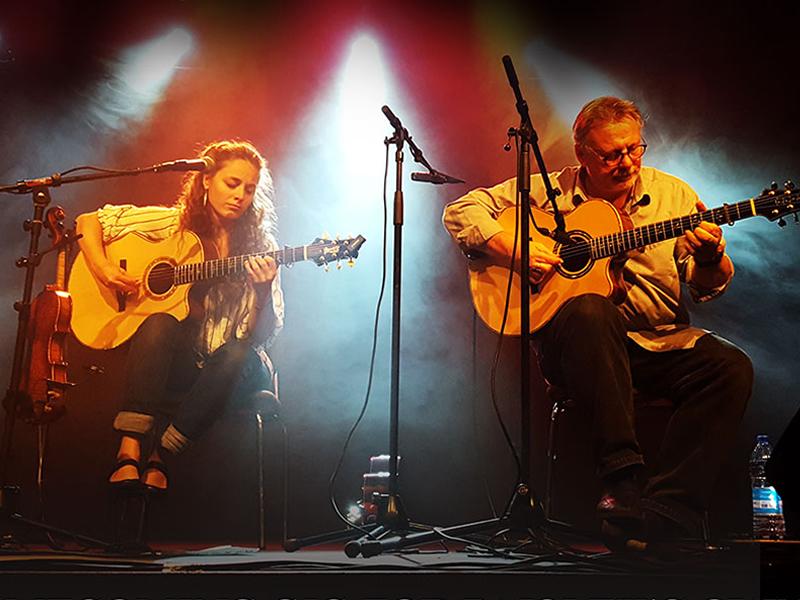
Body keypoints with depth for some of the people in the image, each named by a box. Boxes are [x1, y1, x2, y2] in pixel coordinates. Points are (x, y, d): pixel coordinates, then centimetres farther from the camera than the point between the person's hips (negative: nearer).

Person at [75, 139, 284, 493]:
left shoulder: (260, 248, 2)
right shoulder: (172, 223, 2)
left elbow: (263, 336, -4)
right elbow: (88, 222, 5)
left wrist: (264, 289, -23)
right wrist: (102, 269, -13)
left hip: (227, 370, 0)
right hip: (170, 362, 0)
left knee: (238, 355, -34)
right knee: (159, 324, -32)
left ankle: (161, 453, -25)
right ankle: (130, 448, -35)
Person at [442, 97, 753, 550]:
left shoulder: (674, 194, 10)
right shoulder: (547, 191, 4)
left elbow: (708, 287, 7)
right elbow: (462, 212, 3)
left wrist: (710, 258, -17)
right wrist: (512, 250, -13)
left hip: (660, 341, 3)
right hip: (578, 339, -3)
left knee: (733, 368, -24)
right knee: (588, 310, -37)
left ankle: (665, 513, -30)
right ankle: (623, 476, -38)